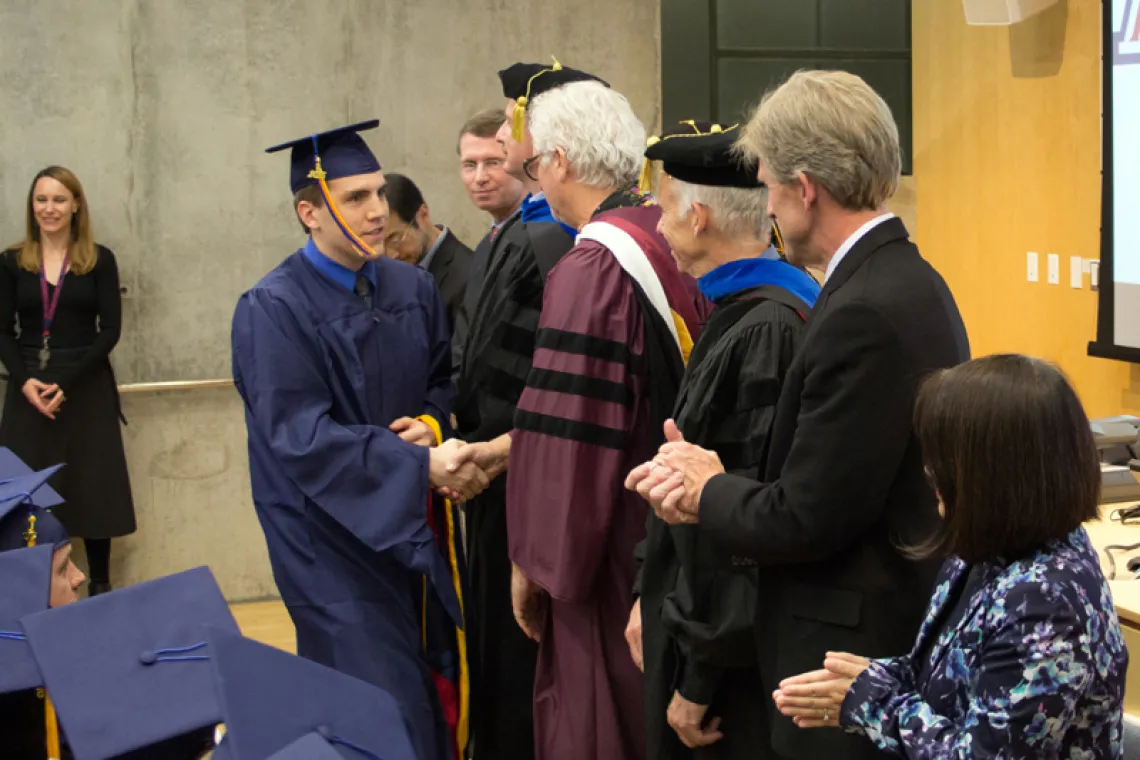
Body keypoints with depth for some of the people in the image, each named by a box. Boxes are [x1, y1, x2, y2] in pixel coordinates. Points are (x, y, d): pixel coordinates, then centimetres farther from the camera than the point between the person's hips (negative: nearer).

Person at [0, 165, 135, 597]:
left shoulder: (99, 261, 1)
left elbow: (110, 330, -4)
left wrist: (67, 382, -15)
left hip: (86, 389, -1)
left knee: (92, 485, 2)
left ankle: (100, 584, 11)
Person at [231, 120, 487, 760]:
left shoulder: (413, 289, 5)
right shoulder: (273, 311, -13)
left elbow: (444, 382, 14)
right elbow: (300, 437, -20)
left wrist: (433, 424, -10)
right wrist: (421, 464, -28)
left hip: (421, 529, 5)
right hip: (337, 535, -5)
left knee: (439, 692, 9)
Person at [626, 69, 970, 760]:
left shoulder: (863, 315, -23)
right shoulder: (913, 282, 8)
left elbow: (806, 519, -21)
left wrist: (708, 490, -3)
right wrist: (720, 487, -2)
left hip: (850, 651, -10)